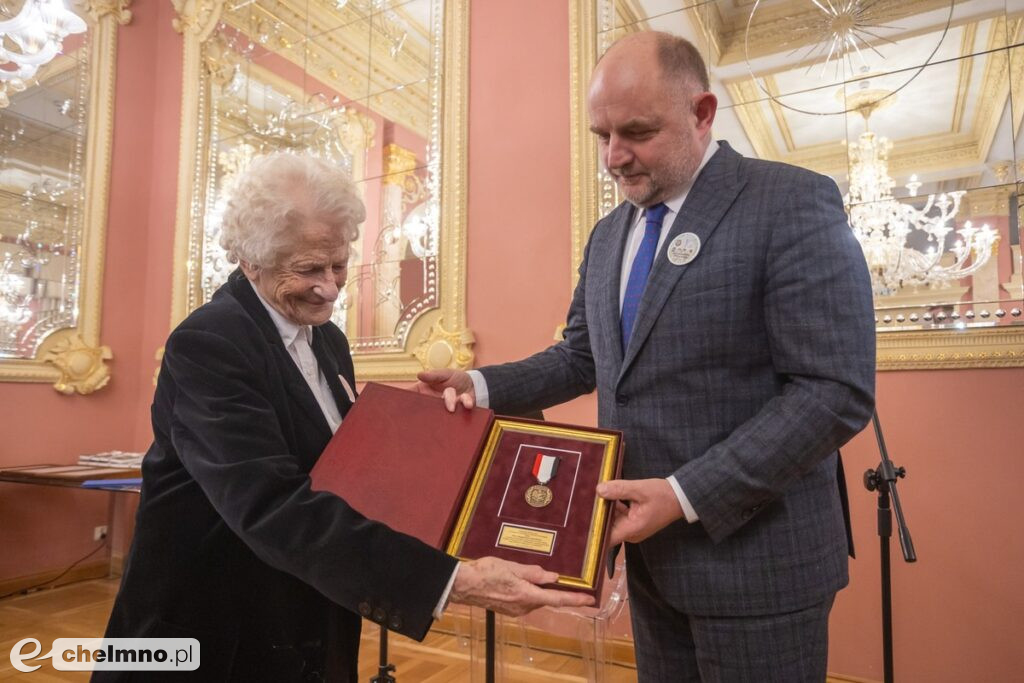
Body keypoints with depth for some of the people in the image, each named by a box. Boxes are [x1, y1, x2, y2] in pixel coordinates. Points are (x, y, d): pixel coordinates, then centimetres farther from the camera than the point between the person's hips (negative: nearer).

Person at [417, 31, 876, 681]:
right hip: (651, 551, 6)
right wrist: (482, 386, -1)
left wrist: (687, 495, -22)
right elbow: (581, 357, 15)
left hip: (755, 554, -6)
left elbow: (836, 390, -18)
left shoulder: (794, 203, -13)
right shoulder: (609, 235, 9)